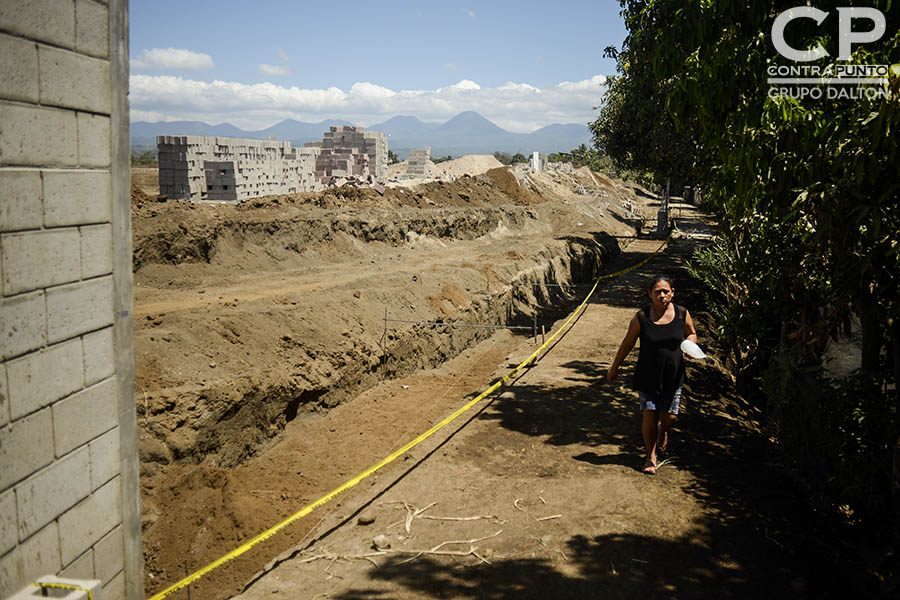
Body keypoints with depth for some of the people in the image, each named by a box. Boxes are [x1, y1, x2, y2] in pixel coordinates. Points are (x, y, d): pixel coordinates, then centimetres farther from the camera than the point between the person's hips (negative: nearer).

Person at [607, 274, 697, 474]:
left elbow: (691, 334, 14)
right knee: (649, 414, -1)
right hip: (648, 376, -1)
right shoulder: (641, 317, -10)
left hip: (673, 376, 2)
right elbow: (627, 343, 1)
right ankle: (651, 457, 18)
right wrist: (614, 368, 9)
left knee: (669, 417, 5)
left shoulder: (682, 314, -4)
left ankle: (663, 432, 44)